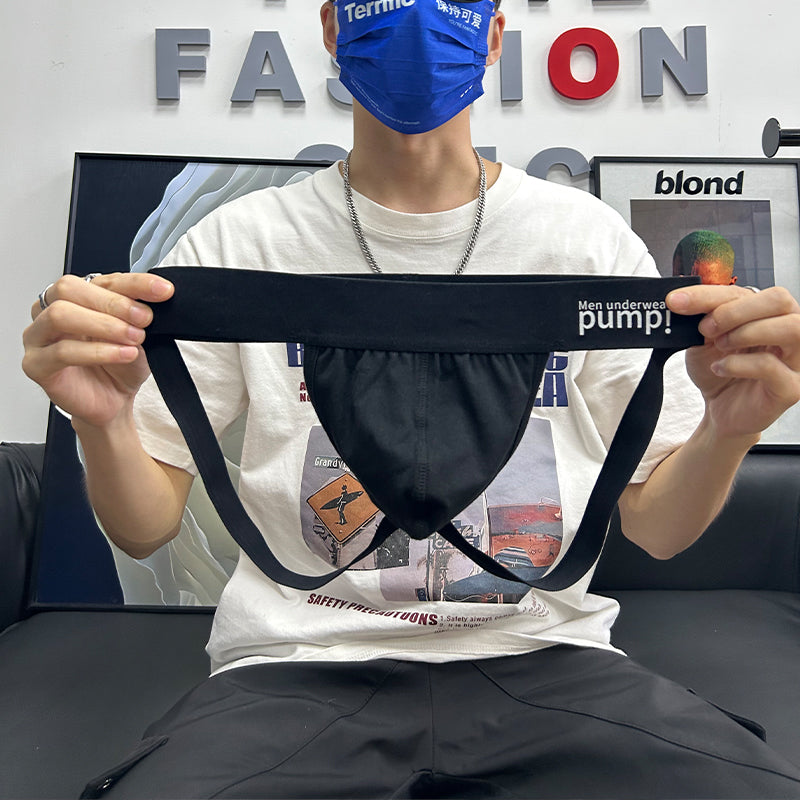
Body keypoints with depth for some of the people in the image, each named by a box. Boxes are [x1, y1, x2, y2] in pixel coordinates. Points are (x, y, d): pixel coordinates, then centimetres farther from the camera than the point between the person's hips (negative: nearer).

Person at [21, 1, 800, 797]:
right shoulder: (236, 243, 0)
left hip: (544, 654, 2)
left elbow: (654, 527, 4)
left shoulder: (592, 238, 2)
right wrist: (103, 424, -19)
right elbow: (145, 528, 2)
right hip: (298, 665, 0)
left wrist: (728, 430, -16)